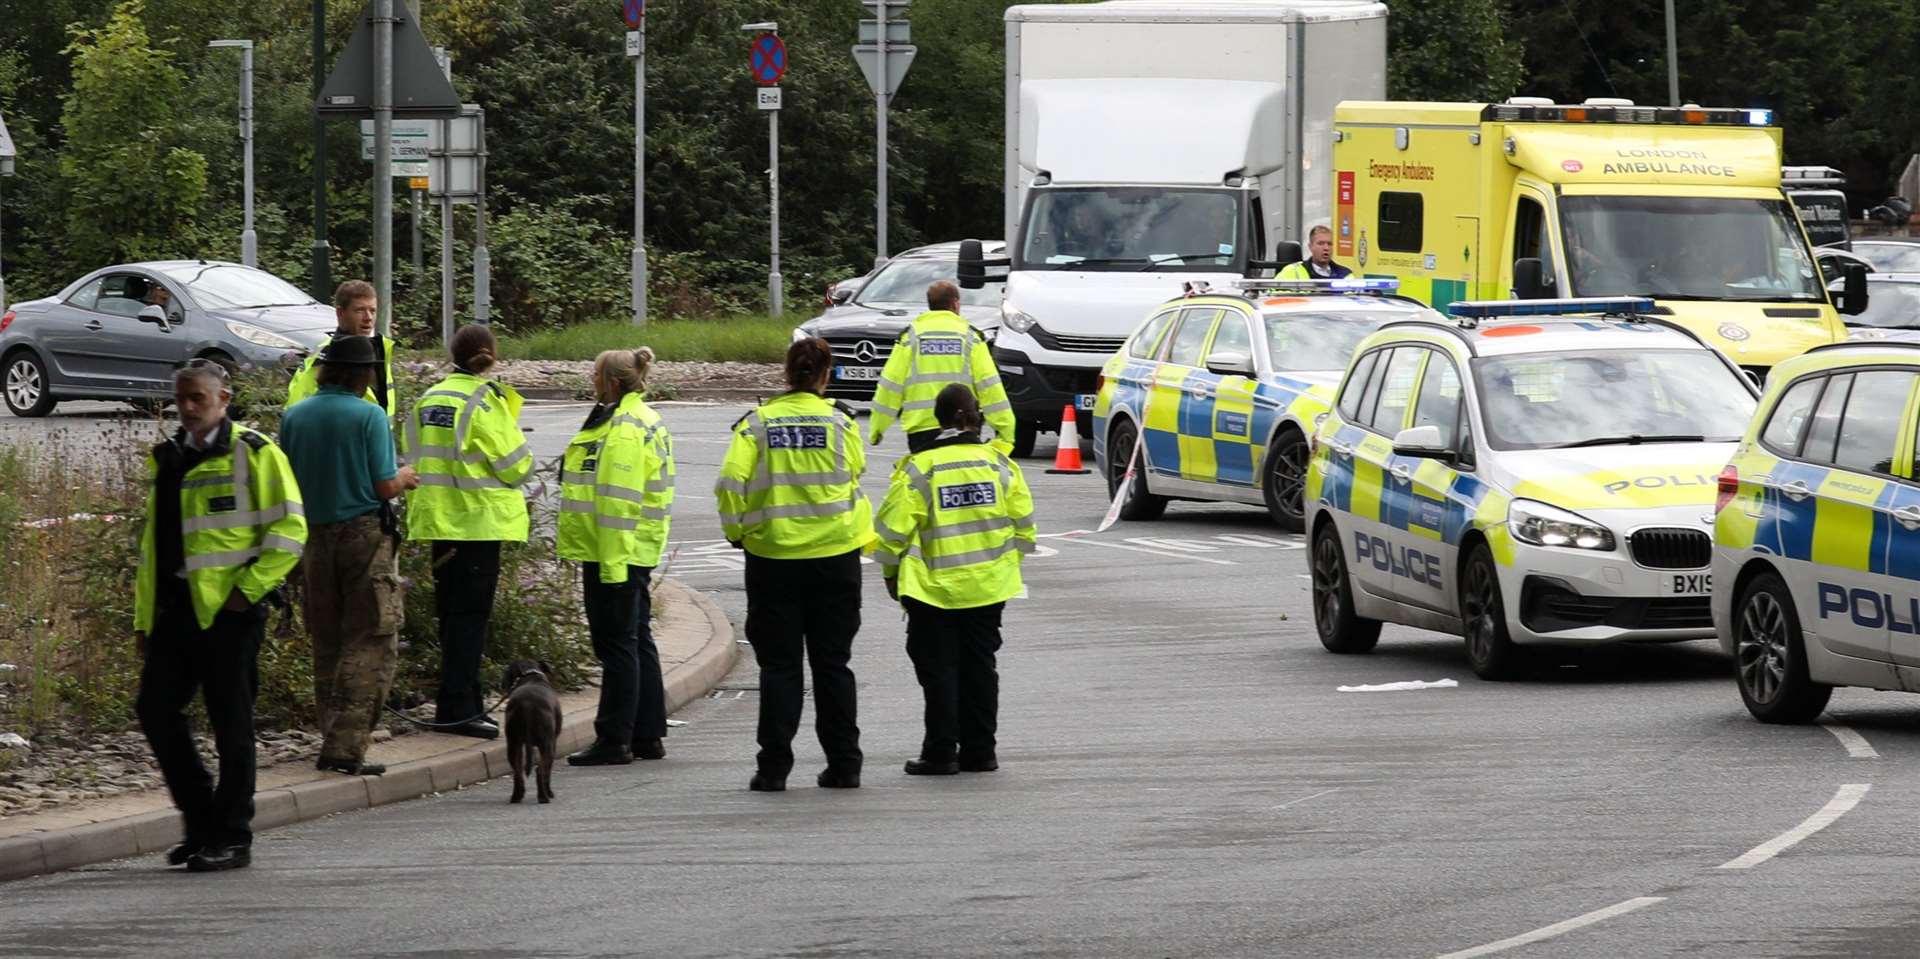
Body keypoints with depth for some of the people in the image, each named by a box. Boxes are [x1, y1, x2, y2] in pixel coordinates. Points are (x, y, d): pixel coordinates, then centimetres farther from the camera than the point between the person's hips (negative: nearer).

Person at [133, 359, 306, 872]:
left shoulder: (254, 454, -4)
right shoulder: (167, 461, 17)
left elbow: (289, 530, -9)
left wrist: (248, 589, -15)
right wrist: (144, 615, 18)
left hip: (229, 607, -7)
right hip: (175, 608, 7)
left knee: (230, 722, -2)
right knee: (155, 709, 3)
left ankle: (232, 837, 5)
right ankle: (202, 822, 16)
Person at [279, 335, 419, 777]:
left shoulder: (295, 418, 4)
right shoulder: (369, 417, -11)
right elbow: (385, 486, -12)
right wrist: (403, 478, 10)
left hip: (316, 536, 5)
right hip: (365, 532, -5)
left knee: (327, 642, 15)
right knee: (371, 642, -3)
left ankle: (333, 737, 17)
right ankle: (347, 745, -12)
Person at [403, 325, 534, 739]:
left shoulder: (428, 399, 10)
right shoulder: (484, 402, -13)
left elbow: (415, 459, 15)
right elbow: (515, 465, -10)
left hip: (439, 519, 7)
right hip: (478, 519, -7)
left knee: (454, 613, 13)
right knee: (470, 614, -5)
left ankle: (466, 705, 19)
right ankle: (456, 708, -9)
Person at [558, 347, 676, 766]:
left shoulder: (623, 429, -18)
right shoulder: (646, 422, 16)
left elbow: (619, 501, -23)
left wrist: (612, 560, -24)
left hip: (614, 553, -11)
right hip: (637, 552, 11)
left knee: (618, 642, -6)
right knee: (637, 640, 14)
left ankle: (615, 740, -4)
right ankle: (647, 736, 20)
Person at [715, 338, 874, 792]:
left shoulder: (757, 424, -4)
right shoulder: (840, 423, -3)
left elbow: (732, 482, -12)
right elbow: (853, 477, 1)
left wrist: (737, 531, 2)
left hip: (772, 555, 0)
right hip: (835, 554, 0)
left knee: (779, 664, 5)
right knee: (833, 663, 9)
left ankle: (774, 766, 1)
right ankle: (843, 764, 9)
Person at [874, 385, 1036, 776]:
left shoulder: (919, 469, -11)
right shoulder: (998, 464, -2)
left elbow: (892, 530, -9)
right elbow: (1023, 525, 3)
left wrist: (892, 574, 8)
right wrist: (1005, 564, 19)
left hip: (932, 589, -3)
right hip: (988, 589, 3)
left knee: (938, 670, 4)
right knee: (979, 667, 12)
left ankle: (941, 752, 2)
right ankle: (979, 752, 14)